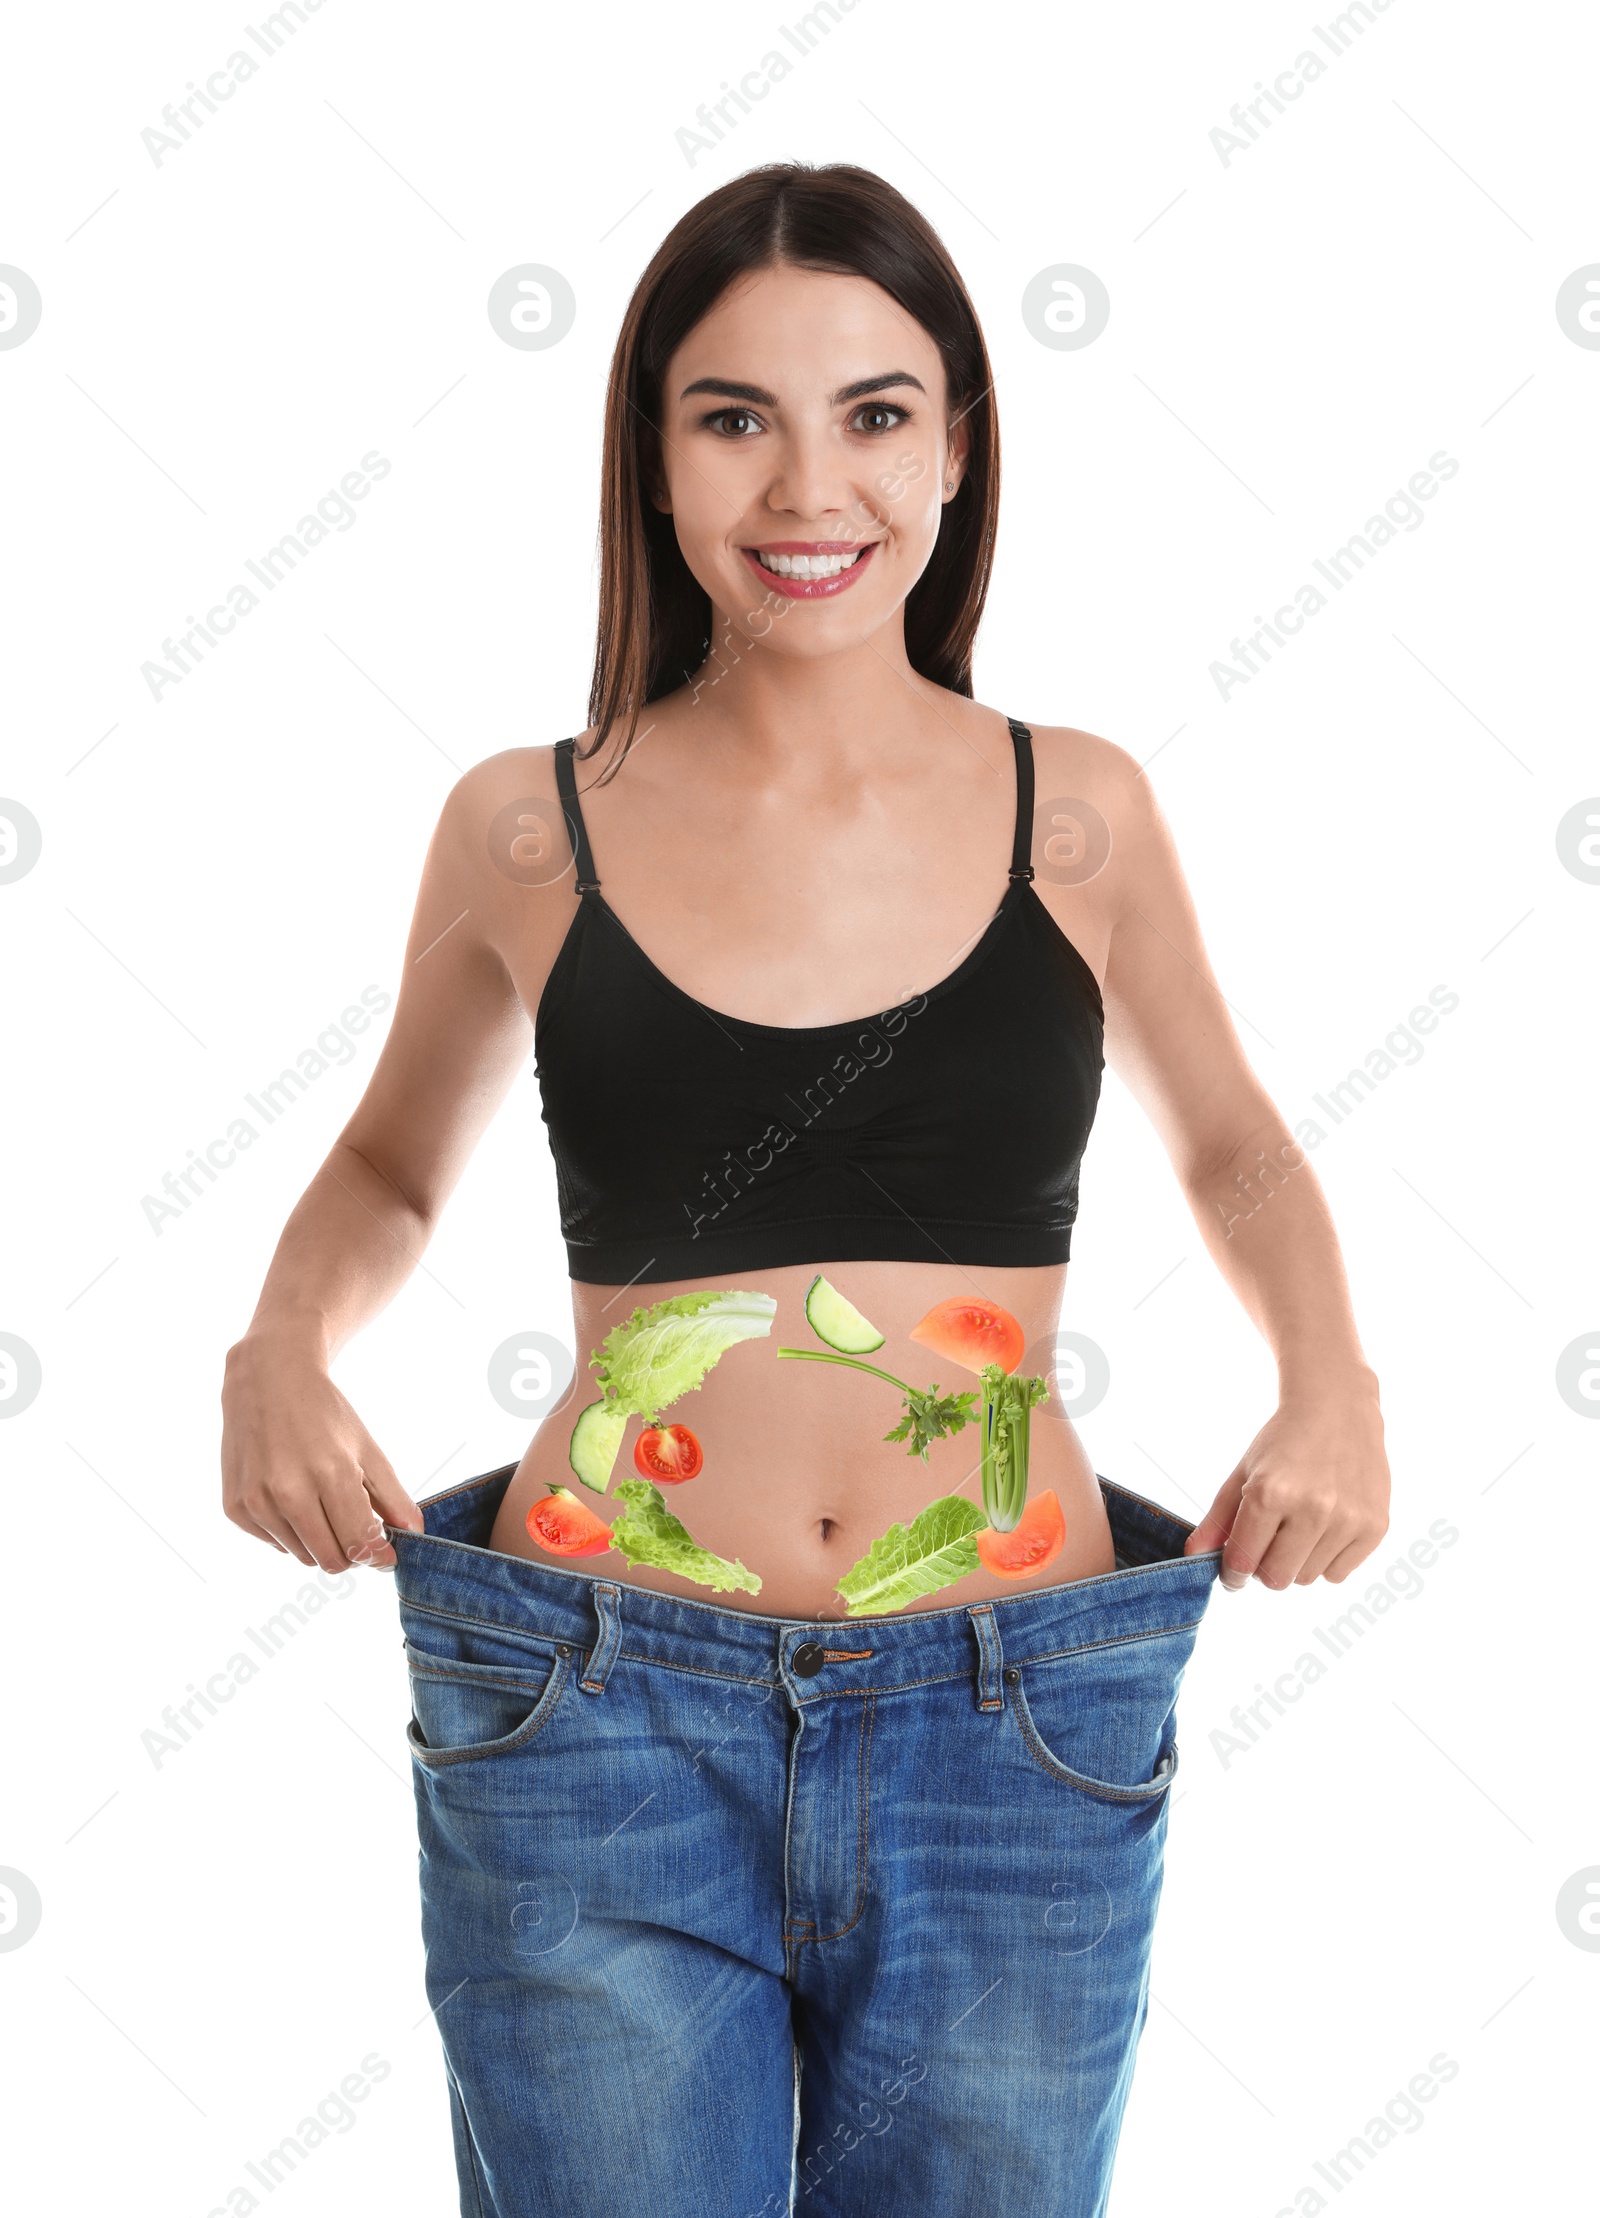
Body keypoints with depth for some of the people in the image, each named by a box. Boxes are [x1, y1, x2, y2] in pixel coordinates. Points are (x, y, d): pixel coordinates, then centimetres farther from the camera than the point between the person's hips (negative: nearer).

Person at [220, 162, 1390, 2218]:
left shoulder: (1079, 814, 1)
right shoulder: (528, 828, 0)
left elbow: (1227, 1143, 17)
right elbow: (390, 1164, 16)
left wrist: (1330, 1377, -1)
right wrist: (280, 1342, -4)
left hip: (1015, 1738, 1)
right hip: (600, 1730, -1)